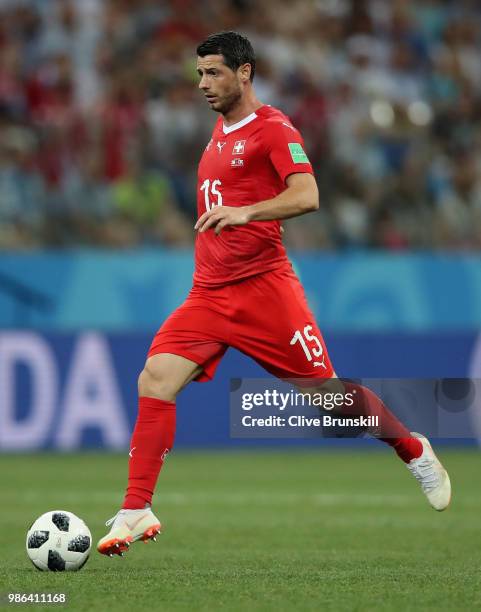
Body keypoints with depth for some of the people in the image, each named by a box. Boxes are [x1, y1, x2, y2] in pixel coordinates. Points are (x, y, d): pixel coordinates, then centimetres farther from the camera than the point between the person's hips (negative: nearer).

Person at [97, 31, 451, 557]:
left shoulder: (272, 128, -7)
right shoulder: (219, 134, 17)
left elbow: (306, 196, -21)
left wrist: (245, 213, -34)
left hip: (263, 286, -6)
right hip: (209, 292, 6)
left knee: (327, 391, -1)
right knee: (155, 379, -13)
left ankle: (415, 451, 25)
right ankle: (136, 512, -12)